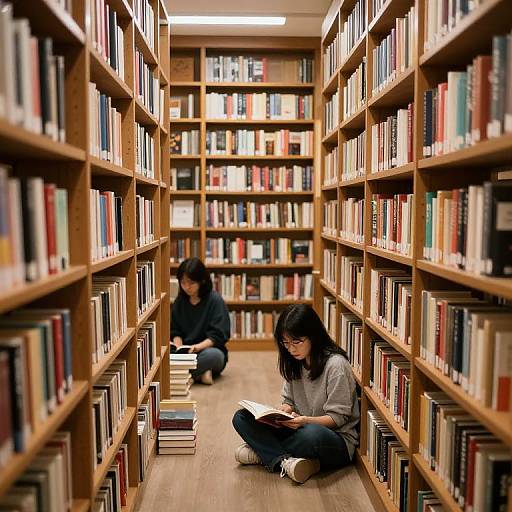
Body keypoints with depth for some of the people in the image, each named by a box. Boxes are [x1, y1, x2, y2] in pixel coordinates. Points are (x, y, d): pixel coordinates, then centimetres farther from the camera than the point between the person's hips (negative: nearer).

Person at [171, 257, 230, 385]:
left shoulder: (215, 300, -8)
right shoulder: (179, 301, 7)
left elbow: (218, 335, -13)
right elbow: (176, 331, 10)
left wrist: (199, 346, -29)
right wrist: (178, 347, -11)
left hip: (209, 349, -4)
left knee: (212, 355, -39)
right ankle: (200, 372, -20)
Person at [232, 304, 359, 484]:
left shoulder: (336, 365, -17)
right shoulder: (294, 362, 4)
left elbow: (338, 417, -15)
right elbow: (289, 400, 11)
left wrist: (307, 420, -32)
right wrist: (283, 412, -12)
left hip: (337, 440, -6)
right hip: (300, 429, 7)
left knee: (312, 434, -43)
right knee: (241, 417, -9)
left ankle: (264, 452, -18)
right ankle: (283, 461, -26)